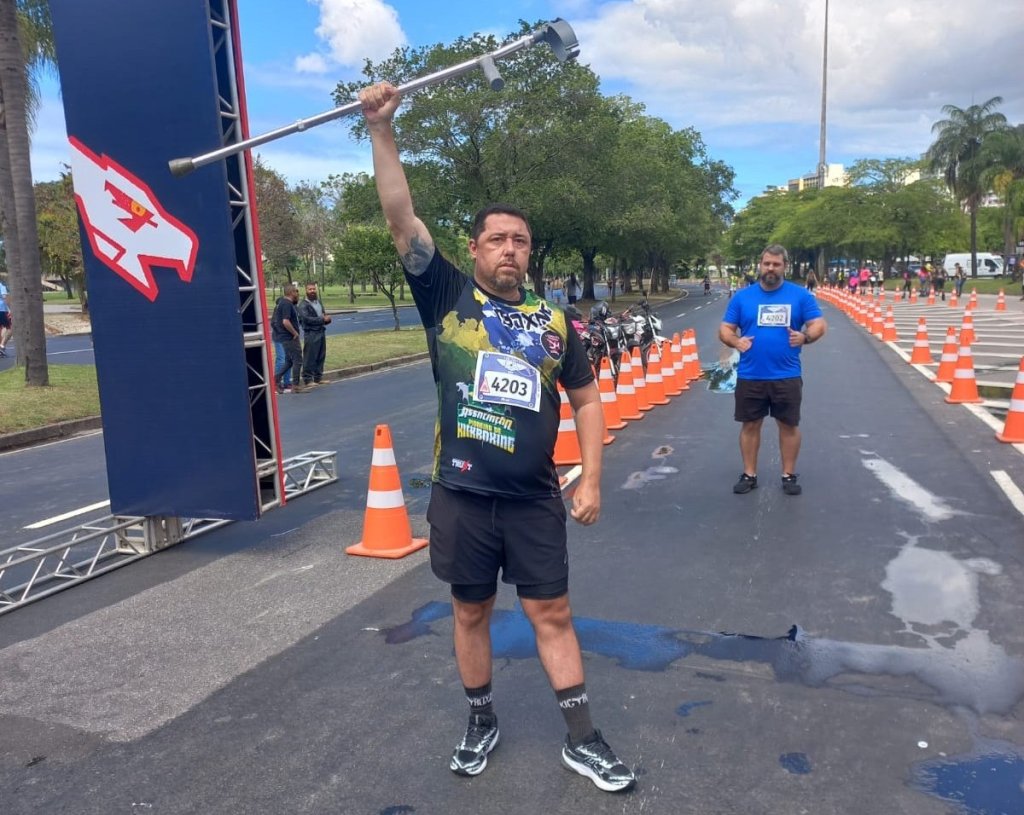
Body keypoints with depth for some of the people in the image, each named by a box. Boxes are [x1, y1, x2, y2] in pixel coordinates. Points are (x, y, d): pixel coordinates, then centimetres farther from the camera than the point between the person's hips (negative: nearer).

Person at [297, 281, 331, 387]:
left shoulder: (319, 302, 18)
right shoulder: (303, 305, -7)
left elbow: (324, 316, 22)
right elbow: (307, 319, -18)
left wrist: (327, 318, -3)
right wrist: (322, 319, -17)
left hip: (321, 332, 8)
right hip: (311, 334, -8)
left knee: (321, 357, 10)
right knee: (309, 358, -6)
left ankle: (318, 378, 19)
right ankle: (308, 380, -3)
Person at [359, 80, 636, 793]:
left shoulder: (553, 321, 3)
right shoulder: (448, 298, -2)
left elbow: (587, 399, 8)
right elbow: (401, 215, -9)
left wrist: (592, 478, 1)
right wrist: (382, 130, -15)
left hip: (535, 497, 1)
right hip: (463, 495, 0)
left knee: (552, 612, 8)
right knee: (472, 611, 14)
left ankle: (582, 740, 22)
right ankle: (482, 723, 35)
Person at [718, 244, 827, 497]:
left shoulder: (800, 295, 1)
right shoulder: (742, 297, 4)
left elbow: (819, 325, -1)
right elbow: (724, 329, 5)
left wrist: (805, 337, -22)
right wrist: (735, 341, -17)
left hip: (787, 376, -1)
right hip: (749, 376, 1)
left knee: (789, 425, 8)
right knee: (750, 425, 9)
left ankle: (789, 475, 22)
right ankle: (749, 474, 21)